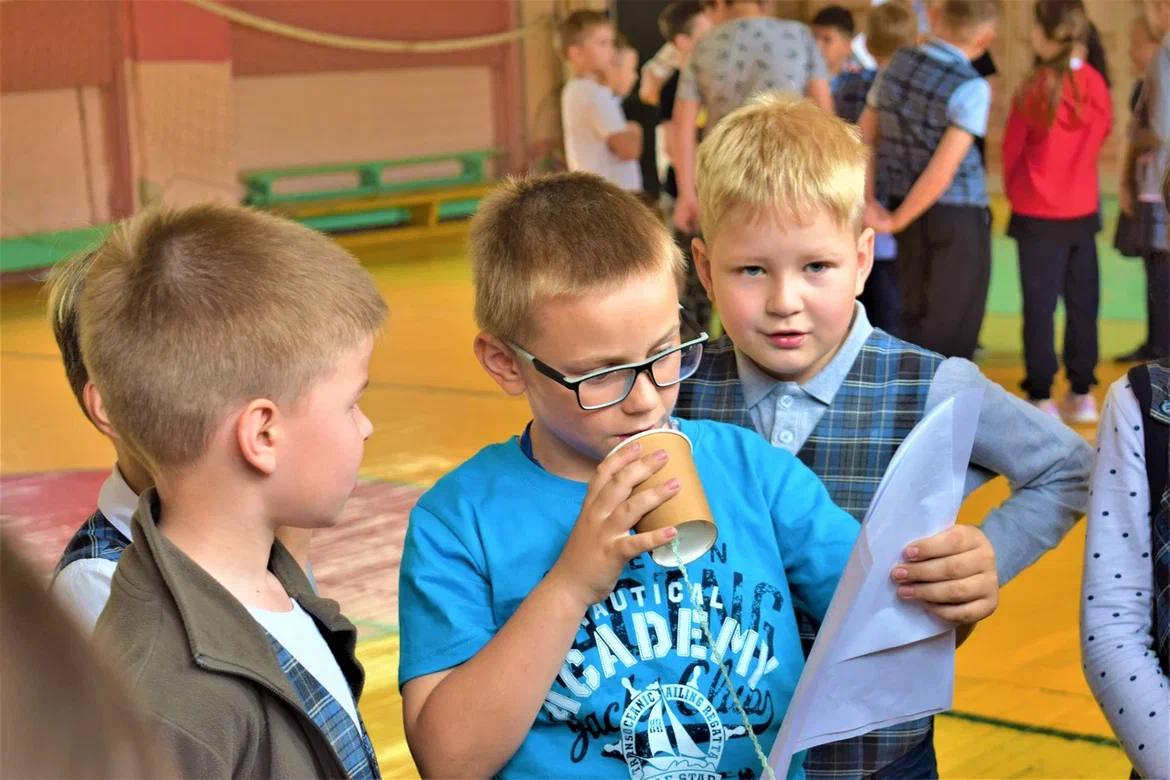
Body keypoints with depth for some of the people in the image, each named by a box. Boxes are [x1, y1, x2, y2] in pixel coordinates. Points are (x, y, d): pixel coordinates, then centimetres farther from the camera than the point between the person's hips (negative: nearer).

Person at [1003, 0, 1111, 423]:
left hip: (1038, 214, -4)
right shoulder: (1096, 86, -4)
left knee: (1039, 306, 2)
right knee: (1082, 302, 12)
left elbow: (1011, 150, -4)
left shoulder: (1036, 90, -15)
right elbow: (1101, 135, 8)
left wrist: (1014, 192, 14)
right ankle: (1082, 394, 18)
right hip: (1083, 212, 4)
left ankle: (1040, 398, 4)